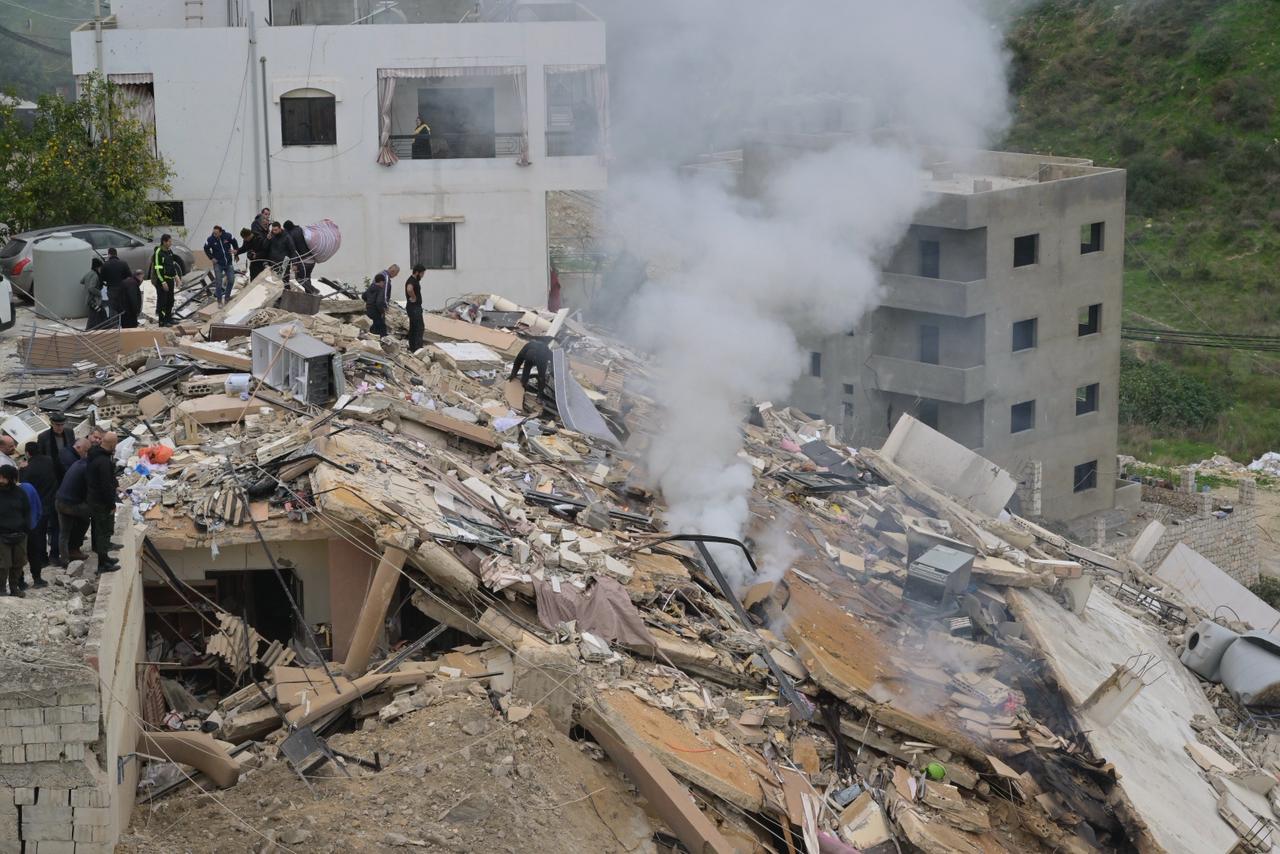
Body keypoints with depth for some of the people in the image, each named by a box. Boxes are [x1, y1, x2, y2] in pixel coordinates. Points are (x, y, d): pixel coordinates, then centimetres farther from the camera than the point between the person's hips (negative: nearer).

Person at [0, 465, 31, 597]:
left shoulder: (20, 493, 1)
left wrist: (26, 529, 2)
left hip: (19, 535, 3)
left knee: (18, 564, 9)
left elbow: (27, 512, 10)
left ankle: (14, 587, 24)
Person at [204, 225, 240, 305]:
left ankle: (227, 297, 22)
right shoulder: (211, 239, -15)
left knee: (231, 280, 3)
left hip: (229, 263, 2)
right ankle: (219, 300, 3)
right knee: (218, 282, -7)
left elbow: (234, 244, 8)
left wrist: (236, 251, 5)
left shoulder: (228, 236, -12)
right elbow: (206, 249, 3)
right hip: (218, 264, -2)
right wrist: (211, 258, -2)